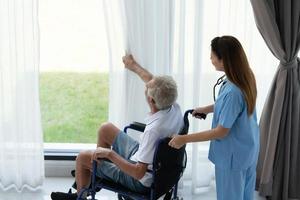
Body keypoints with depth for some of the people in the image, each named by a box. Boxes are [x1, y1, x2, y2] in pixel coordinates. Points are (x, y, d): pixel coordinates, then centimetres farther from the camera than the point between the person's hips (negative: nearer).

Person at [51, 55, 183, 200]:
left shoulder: (154, 130, -39)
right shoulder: (174, 108, -16)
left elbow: (139, 173, -34)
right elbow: (153, 81, 7)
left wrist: (110, 153, -26)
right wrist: (133, 66, 21)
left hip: (142, 181, -8)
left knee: (82, 158, 5)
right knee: (106, 129, 16)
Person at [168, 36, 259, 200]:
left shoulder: (232, 92, -33)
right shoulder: (245, 78, -6)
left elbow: (221, 132, -26)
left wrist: (185, 139, -21)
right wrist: (207, 109, 14)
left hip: (233, 156, -8)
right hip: (247, 150, 8)